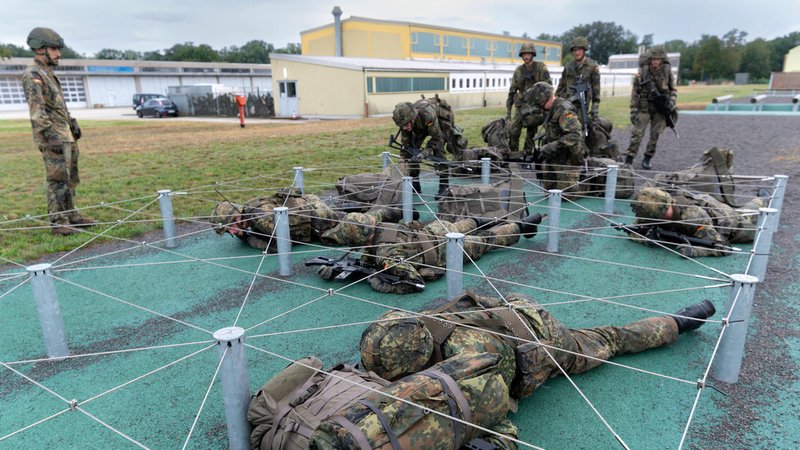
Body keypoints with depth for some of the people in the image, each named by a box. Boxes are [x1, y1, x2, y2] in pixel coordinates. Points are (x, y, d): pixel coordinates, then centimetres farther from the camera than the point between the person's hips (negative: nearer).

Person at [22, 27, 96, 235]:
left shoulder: (48, 73, 16)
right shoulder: (32, 75, -13)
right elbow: (37, 110, -21)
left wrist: (73, 124, 26)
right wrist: (51, 137, -26)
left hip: (65, 134, 9)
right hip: (52, 137, -9)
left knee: (70, 177, 11)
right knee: (58, 179, -9)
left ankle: (71, 216, 18)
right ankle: (58, 223, -4)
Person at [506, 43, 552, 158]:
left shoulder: (540, 67, -3)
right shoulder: (518, 70, 7)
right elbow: (512, 90, 9)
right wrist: (508, 110, 6)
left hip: (536, 105, -2)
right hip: (522, 105, 2)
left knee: (531, 133, 2)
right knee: (513, 131, -7)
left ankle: (527, 154, 14)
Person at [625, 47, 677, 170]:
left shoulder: (667, 71, -3)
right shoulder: (642, 72, -9)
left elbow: (673, 89, 8)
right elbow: (635, 92, -5)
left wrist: (671, 102, -10)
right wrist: (633, 110, -9)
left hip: (660, 108, 2)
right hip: (644, 107, -2)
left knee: (655, 134, 1)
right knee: (637, 133, -9)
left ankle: (647, 159, 13)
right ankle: (629, 159, -4)